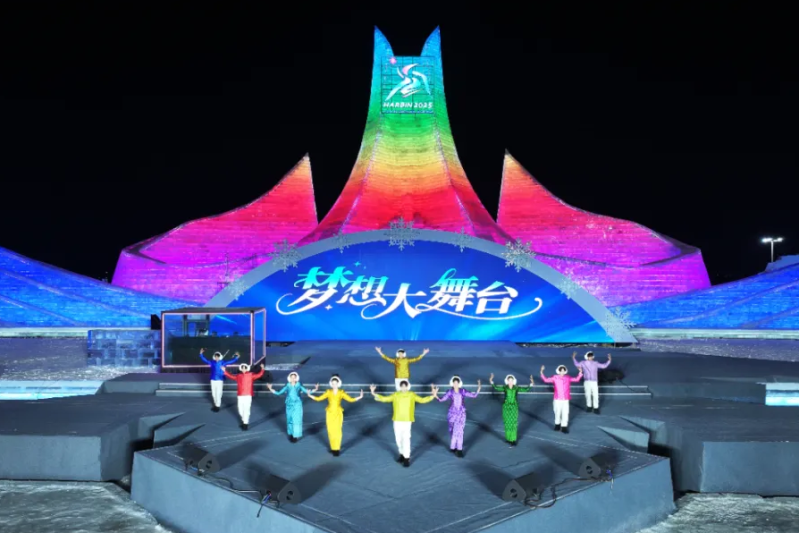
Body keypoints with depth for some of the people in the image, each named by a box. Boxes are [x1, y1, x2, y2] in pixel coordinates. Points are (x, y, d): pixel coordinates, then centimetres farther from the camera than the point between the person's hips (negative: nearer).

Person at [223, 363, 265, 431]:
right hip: (240, 396, 3)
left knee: (246, 409, -10)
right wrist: (225, 371, 18)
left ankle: (245, 423, -5)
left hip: (248, 395, -3)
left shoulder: (251, 375, 2)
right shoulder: (238, 376, 10)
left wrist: (262, 369, -17)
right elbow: (231, 376, 20)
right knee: (241, 410, 7)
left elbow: (258, 375, -5)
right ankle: (244, 420, 31)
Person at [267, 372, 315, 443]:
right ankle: (291, 434, 19)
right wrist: (271, 389, -2)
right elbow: (279, 393, 5)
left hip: (297, 405, -2)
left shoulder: (299, 386, 1)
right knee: (290, 419, 6)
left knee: (297, 420, -6)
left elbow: (306, 391, -5)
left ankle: (296, 435, -1)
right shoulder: (287, 386, 4)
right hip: (289, 405, 2)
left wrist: (315, 390, -17)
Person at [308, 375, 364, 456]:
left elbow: (350, 399, -7)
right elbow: (319, 398, -2)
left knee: (337, 431, -7)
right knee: (331, 431, 1)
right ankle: (333, 448, 15)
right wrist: (310, 395, -12)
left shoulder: (341, 392, -3)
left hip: (338, 413, -1)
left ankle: (337, 449, -3)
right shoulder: (328, 392, 0)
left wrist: (360, 397, -17)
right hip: (330, 413, 1)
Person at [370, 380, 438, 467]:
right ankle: (402, 454, 33)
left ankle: (407, 458, -1)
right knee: (398, 439, 11)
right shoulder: (395, 395, 2)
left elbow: (422, 400, -5)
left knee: (406, 439, -9)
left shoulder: (412, 395, -2)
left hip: (407, 421, -3)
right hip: (397, 420, 3)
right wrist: (374, 393, -5)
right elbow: (384, 399, 3)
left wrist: (433, 395, -17)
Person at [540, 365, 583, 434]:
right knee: (557, 413, 10)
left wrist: (580, 372, 4)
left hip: (565, 400, 1)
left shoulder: (568, 378, 3)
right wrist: (542, 372, -13)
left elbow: (577, 379, 11)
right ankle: (557, 424, 32)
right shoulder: (555, 378, -3)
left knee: (565, 413, 0)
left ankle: (564, 427, 11)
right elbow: (546, 380, -6)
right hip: (557, 399, -1)